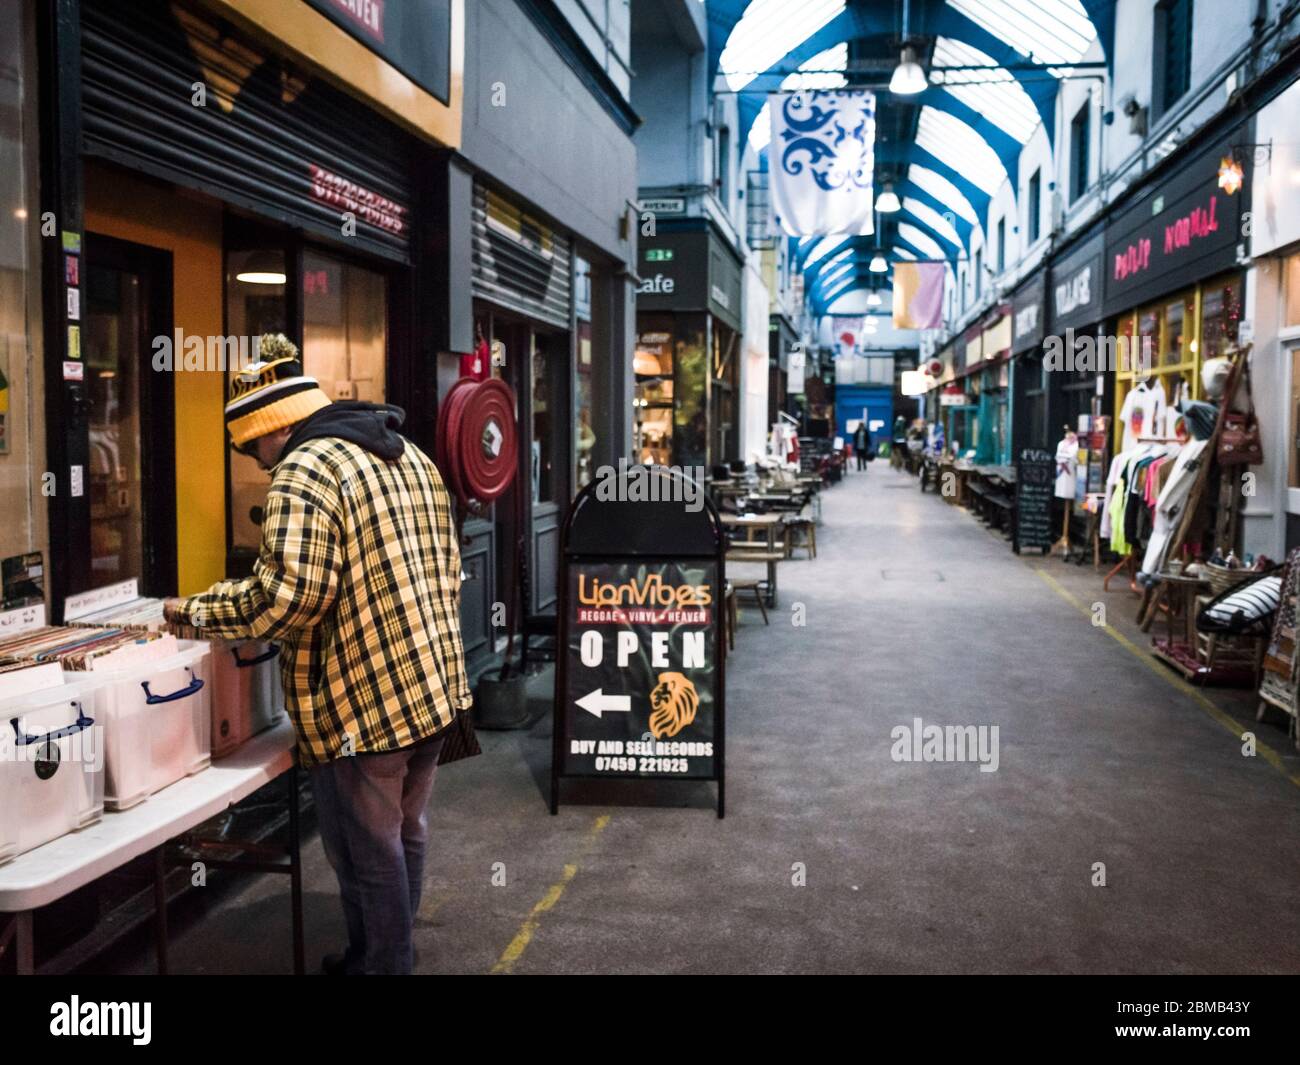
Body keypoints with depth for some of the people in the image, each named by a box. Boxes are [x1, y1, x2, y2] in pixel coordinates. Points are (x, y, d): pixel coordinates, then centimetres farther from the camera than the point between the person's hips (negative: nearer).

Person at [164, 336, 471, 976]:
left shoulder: (304, 473, -16)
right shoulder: (411, 456, 12)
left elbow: (285, 596, -25)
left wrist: (196, 612, -11)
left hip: (362, 704, -9)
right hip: (434, 685, 9)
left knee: (367, 854, 8)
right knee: (405, 835, 23)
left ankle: (379, 964, 24)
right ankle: (393, 951, 39)